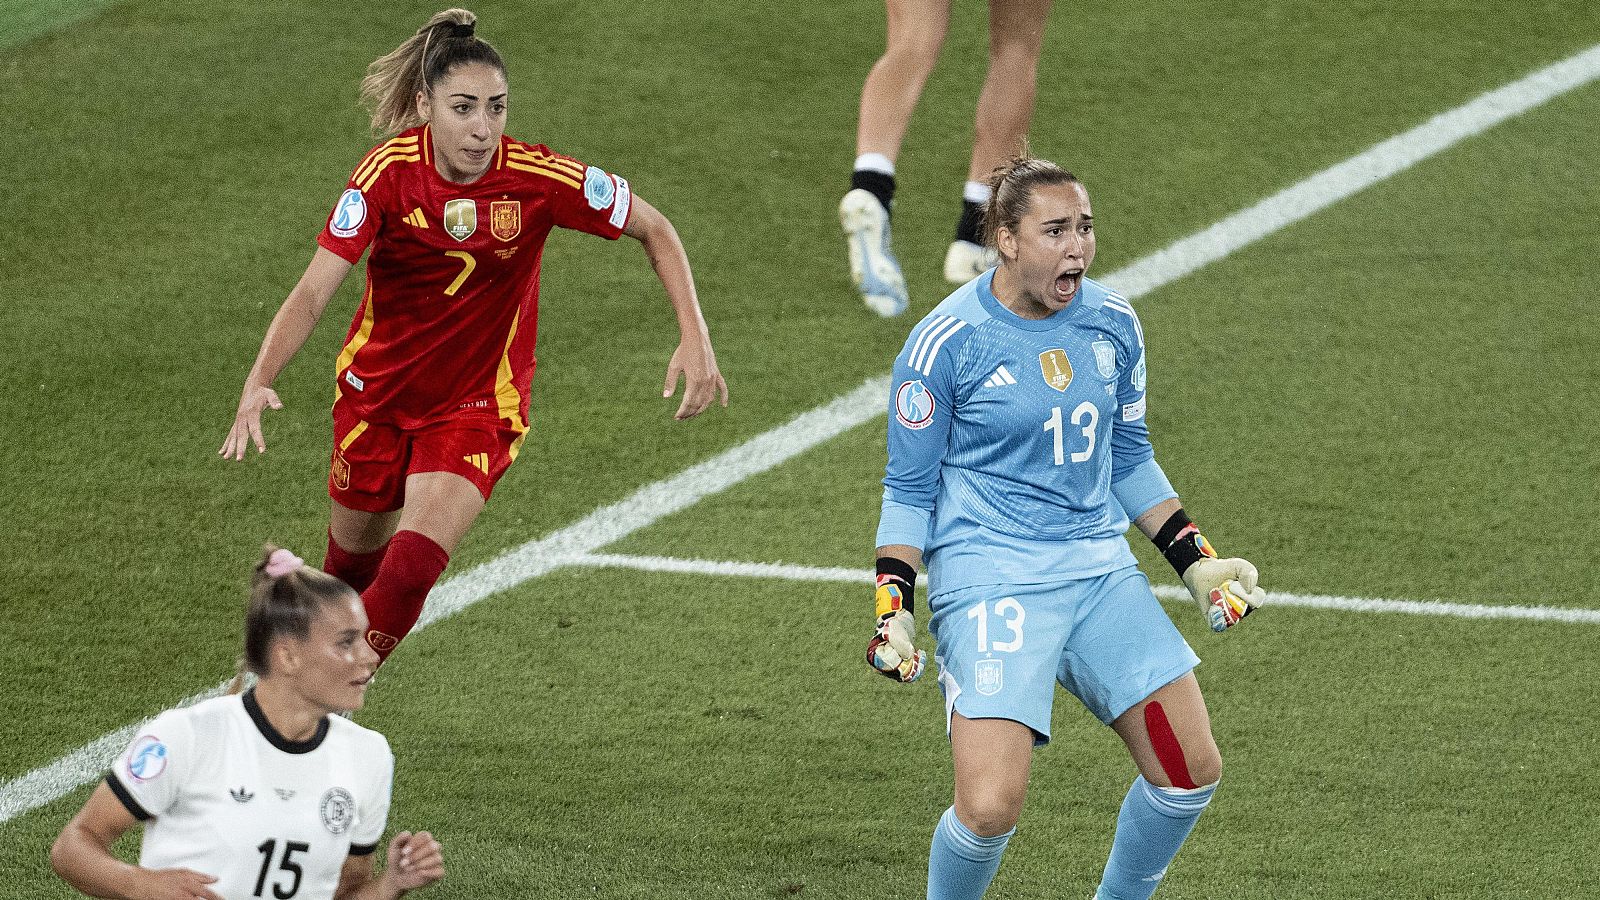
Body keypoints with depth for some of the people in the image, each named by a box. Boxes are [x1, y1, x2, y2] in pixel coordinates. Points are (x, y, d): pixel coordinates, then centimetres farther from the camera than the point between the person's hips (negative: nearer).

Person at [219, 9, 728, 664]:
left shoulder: (539, 179, -23)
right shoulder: (390, 171, -22)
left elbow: (654, 230, -7)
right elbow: (313, 291, -24)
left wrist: (695, 338, -18)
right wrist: (257, 383, -40)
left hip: (476, 406, -2)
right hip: (377, 385, 2)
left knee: (411, 569, -20)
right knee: (356, 548, 20)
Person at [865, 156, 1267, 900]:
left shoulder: (1113, 324, 5)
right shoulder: (946, 342, -11)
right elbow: (910, 488, -2)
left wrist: (1196, 561, 16)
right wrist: (893, 608, -10)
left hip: (1099, 568, 6)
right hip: (988, 578, -6)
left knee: (1192, 771, 1)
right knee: (990, 806, -19)